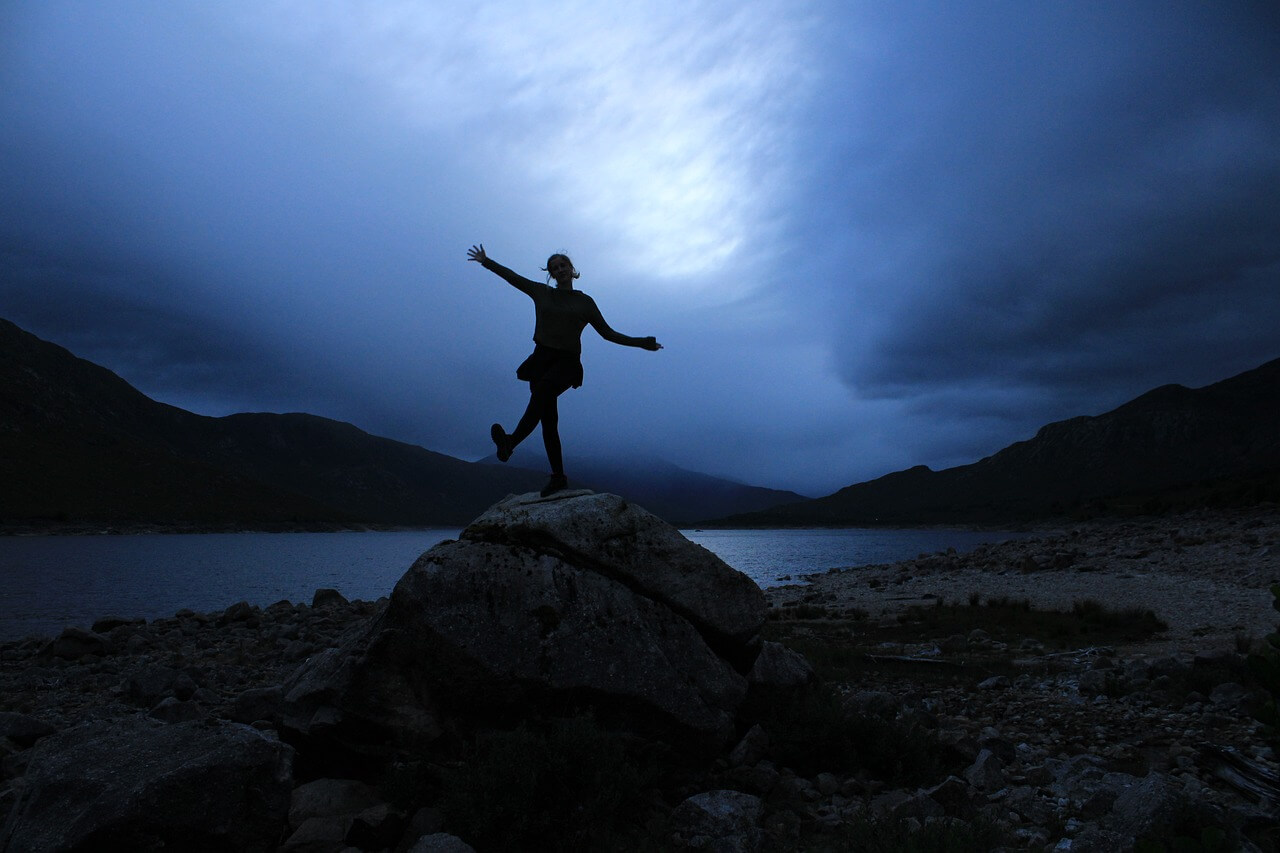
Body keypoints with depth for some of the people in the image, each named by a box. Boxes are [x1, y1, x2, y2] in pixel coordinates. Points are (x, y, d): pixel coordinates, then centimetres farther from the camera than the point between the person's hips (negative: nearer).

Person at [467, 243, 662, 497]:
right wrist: (486, 261, 25)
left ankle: (511, 441, -50)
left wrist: (641, 343, 9)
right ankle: (558, 476, 0)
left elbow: (608, 333, 13)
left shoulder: (585, 302, 9)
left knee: (542, 389, -35)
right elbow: (511, 276, 22)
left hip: (567, 362, -3)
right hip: (542, 357, 3)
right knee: (548, 419, -6)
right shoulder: (541, 293, 14)